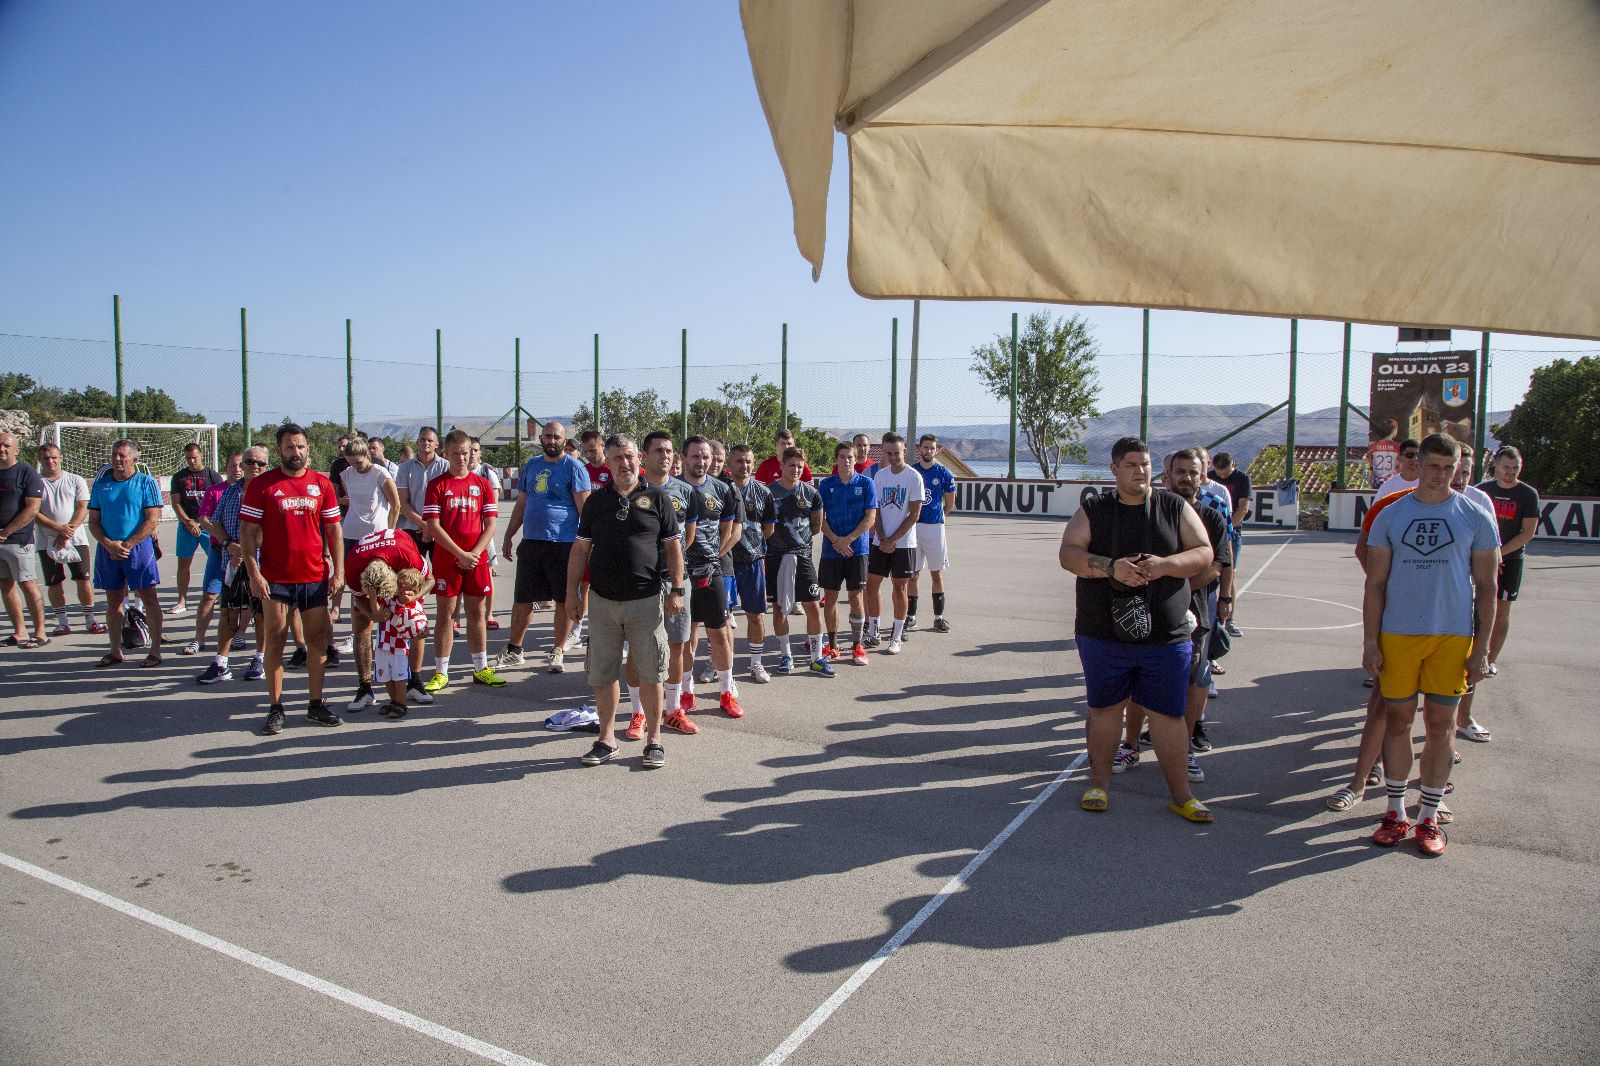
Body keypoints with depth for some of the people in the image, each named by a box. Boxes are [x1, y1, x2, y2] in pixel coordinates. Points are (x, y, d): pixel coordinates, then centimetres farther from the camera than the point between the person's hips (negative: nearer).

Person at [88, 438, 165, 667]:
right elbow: (93, 521, 9)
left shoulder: (146, 482, -2)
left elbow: (152, 520, -9)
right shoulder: (101, 483, 10)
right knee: (113, 600, 10)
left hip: (139, 548, -4)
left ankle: (155, 651, 2)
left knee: (148, 599, -3)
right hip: (108, 549, 5)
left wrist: (126, 545, -13)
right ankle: (115, 651, 19)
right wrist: (109, 544, -8)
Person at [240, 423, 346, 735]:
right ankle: (275, 709, 11)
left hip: (316, 578, 3)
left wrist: (338, 571, 2)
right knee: (275, 641, 3)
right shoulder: (262, 484, -2)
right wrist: (253, 573, -11)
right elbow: (248, 531, -3)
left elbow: (334, 529, 9)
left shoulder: (322, 483, 6)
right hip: (275, 579, -3)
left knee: (317, 640, 7)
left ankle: (316, 705, 18)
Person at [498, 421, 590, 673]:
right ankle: (514, 651, 23)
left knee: (564, 600, 3)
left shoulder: (574, 467, -4)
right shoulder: (531, 465, 14)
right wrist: (508, 537, 16)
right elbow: (521, 504, 19)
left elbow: (583, 507, -8)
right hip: (531, 543, 5)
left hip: (563, 545, -5)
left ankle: (557, 652, 15)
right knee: (522, 599, 11)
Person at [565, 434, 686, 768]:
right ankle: (606, 739, 21)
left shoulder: (657, 498, 2)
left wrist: (676, 590, -3)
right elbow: (580, 548, 11)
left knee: (649, 674, 3)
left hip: (646, 601, -2)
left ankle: (654, 739, 15)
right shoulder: (596, 500, 9)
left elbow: (673, 547, 3)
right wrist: (571, 592, 5)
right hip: (602, 600, 3)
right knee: (602, 674, 8)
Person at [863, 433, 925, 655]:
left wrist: (892, 540, -12)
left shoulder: (914, 477, -8)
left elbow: (914, 514, -10)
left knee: (900, 587, 3)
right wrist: (882, 538, -6)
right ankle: (872, 633, 18)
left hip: (903, 543, -4)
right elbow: (875, 510, 6)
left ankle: (896, 638, 11)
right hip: (880, 541, 4)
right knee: (872, 583, 6)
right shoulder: (880, 474, 6)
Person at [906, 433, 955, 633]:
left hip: (935, 527, -1)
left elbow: (950, 504, 10)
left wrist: (935, 517, 11)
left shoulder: (944, 474, 1)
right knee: (913, 573, 5)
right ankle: (911, 617, 12)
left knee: (937, 573, 4)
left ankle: (939, 617, 11)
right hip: (912, 527, 1)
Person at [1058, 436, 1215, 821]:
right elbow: (1069, 554, -8)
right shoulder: (1093, 510, 3)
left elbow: (1204, 554, -1)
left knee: (1167, 713, 5)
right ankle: (1098, 783, 27)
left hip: (1165, 636, 0)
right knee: (1105, 707, 12)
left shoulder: (1175, 507, 5)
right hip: (1103, 634, 0)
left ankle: (1181, 795, 18)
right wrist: (1111, 567, -24)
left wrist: (1165, 565, -20)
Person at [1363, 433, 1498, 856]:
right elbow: (1375, 584, 5)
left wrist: (1481, 649, -2)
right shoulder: (1390, 516, 4)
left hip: (1453, 635, -1)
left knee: (1439, 725, 5)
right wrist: (1369, 642, 0)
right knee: (1398, 719, 6)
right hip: (1397, 634, 1)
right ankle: (1396, 812, 19)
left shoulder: (1475, 518, 2)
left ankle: (1429, 817, 18)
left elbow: (1486, 587, 3)